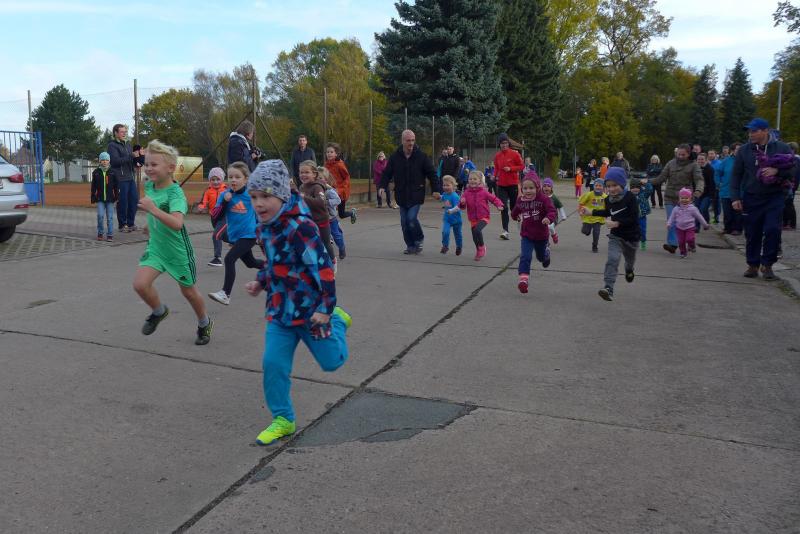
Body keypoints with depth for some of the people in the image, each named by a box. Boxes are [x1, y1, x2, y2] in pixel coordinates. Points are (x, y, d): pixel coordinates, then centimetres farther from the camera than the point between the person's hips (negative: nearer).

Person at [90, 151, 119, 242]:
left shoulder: (112, 172, 2)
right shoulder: (96, 172, 4)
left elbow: (116, 186, 5)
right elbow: (93, 186, 7)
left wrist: (116, 196, 0)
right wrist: (93, 197, 3)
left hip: (110, 198, 0)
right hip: (100, 198, 0)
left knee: (110, 217, 3)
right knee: (100, 215, -9)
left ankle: (110, 234, 10)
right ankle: (100, 233, 7)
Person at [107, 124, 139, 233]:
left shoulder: (128, 145, 18)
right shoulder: (112, 145, -3)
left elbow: (133, 162, 22)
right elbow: (115, 161, -16)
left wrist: (139, 156, 1)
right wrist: (131, 156, -19)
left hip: (131, 178, 7)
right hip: (120, 179, -7)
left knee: (134, 200, 5)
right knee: (123, 202, -2)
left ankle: (131, 223, 17)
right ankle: (122, 225, 8)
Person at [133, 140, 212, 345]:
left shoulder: (175, 193, -25)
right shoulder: (149, 186, -3)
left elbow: (177, 223, -42)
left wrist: (152, 209, -48)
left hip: (177, 250, -5)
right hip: (155, 246, 6)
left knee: (188, 291, 11)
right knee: (140, 283, -14)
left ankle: (205, 324, 37)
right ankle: (159, 311, 16)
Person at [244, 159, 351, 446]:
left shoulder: (301, 227, -23)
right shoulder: (265, 227, 5)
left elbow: (323, 268, -24)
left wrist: (326, 308, -23)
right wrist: (260, 282, 7)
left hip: (309, 308, -6)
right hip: (279, 309, 7)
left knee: (331, 361, 10)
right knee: (273, 364, 0)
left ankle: (337, 320, 38)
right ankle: (283, 419, 16)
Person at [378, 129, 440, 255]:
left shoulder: (421, 156, -4)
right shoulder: (395, 156, 0)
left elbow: (431, 173, 0)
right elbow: (387, 173, 6)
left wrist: (435, 190, -5)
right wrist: (383, 186, -9)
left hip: (416, 195, -3)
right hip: (402, 195, 3)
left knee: (412, 218, -14)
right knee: (404, 222, 5)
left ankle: (419, 240, 12)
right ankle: (410, 246, 19)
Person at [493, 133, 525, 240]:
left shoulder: (515, 154, -5)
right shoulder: (497, 155, 5)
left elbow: (522, 166, -2)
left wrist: (510, 169, -16)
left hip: (513, 184, -2)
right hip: (501, 185, 2)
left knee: (514, 207, 8)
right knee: (504, 208, -7)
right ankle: (505, 231, -8)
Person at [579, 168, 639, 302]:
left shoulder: (630, 198, -19)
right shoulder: (608, 200, -2)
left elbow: (634, 218, -22)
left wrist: (618, 223, -30)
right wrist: (591, 212, 17)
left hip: (631, 235, -2)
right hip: (615, 236, 2)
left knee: (630, 259, 24)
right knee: (612, 259, -19)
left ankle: (629, 270, 61)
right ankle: (608, 288, -25)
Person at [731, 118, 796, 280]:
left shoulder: (782, 148, 1)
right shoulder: (744, 150, 4)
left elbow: (793, 169, 1)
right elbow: (736, 175, 6)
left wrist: (777, 171, -19)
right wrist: (735, 197, -1)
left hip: (775, 198, -1)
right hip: (751, 198, 1)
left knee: (773, 230, -9)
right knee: (752, 234, 4)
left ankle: (767, 265, 4)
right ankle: (752, 265, 18)